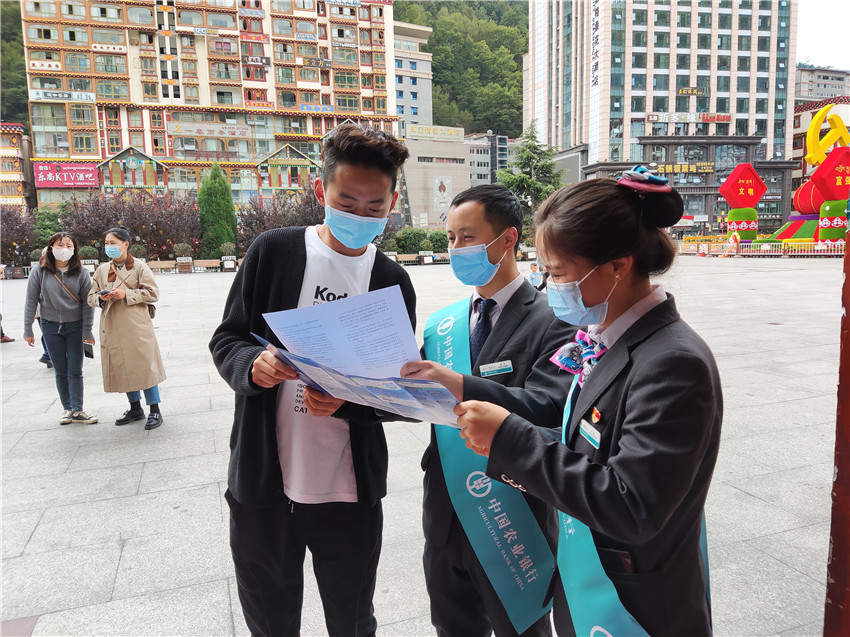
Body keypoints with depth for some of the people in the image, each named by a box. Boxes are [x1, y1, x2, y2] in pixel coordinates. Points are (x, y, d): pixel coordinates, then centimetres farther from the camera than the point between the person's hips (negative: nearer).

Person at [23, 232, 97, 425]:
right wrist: (28, 330, 0)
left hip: (75, 326, -1)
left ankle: (77, 410, 6)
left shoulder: (81, 273, -6)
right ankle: (67, 409, 19)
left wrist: (87, 331, -6)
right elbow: (31, 301, 0)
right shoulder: (40, 271, -5)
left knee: (75, 371, 1)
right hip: (50, 325, 1)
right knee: (60, 371, 9)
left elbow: (87, 303, -4)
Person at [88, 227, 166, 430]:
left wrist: (126, 294, -16)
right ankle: (135, 409, 26)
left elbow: (152, 293, -7)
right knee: (122, 368, 11)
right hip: (112, 327, 5)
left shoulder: (139, 266, -2)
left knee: (144, 366, -4)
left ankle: (155, 411, 6)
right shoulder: (102, 270, 12)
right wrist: (101, 297, -8)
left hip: (136, 324, -5)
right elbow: (91, 297, 15)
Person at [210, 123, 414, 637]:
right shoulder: (273, 251, -4)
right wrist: (253, 364, -21)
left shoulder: (394, 282, -2)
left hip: (350, 495, 1)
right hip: (262, 485, 0)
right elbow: (227, 340, 2)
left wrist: (347, 400, -20)